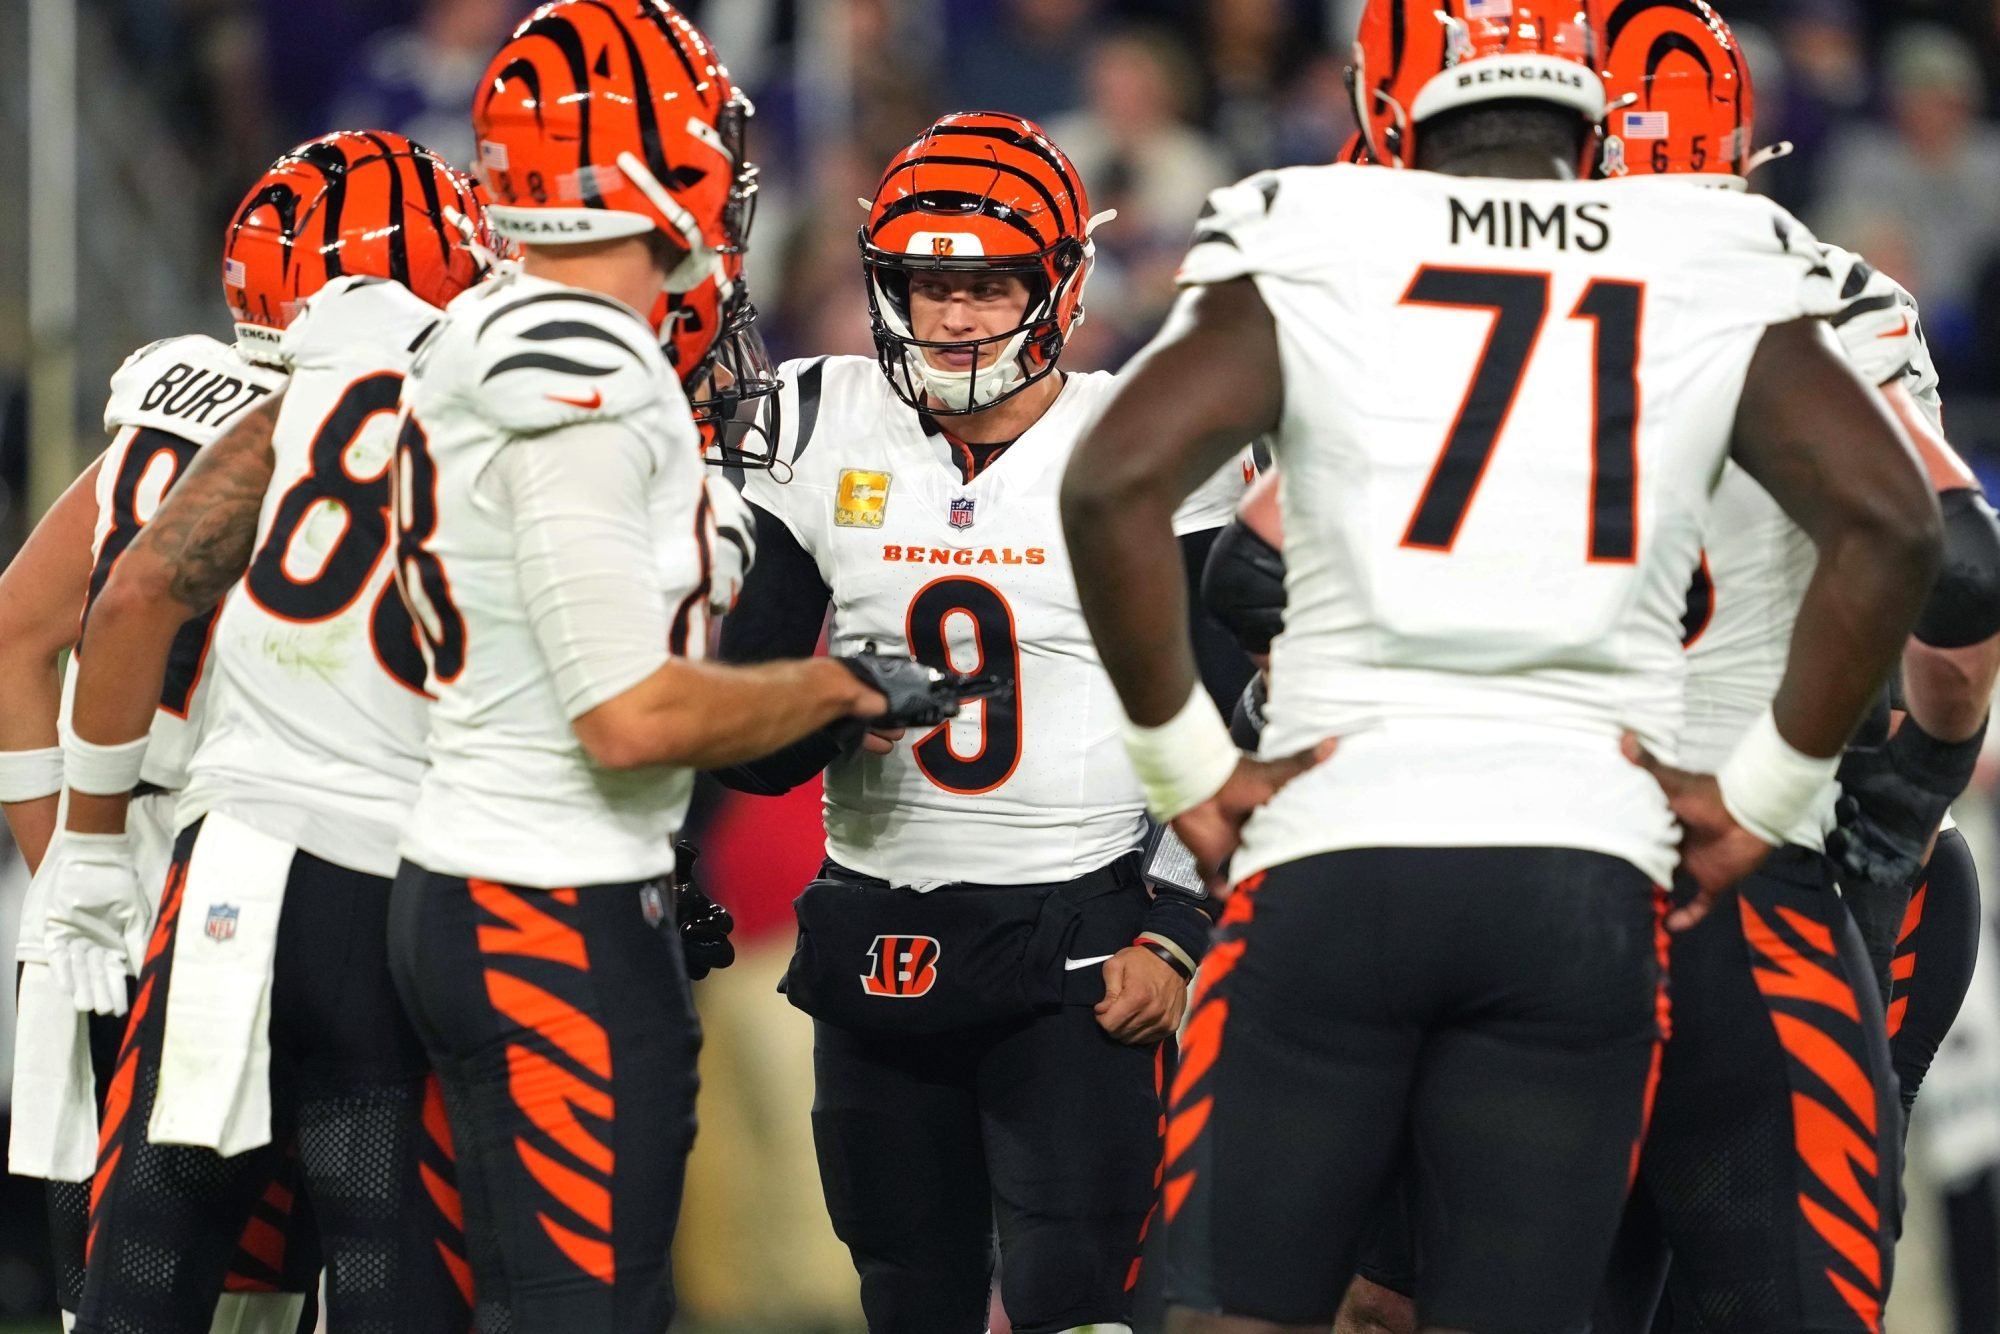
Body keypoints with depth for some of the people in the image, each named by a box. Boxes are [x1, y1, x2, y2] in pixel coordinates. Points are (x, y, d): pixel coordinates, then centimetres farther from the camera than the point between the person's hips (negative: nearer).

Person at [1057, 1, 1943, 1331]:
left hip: (1334, 856, -1)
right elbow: (1892, 524, -1)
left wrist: (1187, 766, 0)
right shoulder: (1726, 273, 7)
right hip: (1587, 871, 1)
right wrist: (1764, 794, 6)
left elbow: (1111, 486, -9)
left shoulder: (1306, 248, 3)